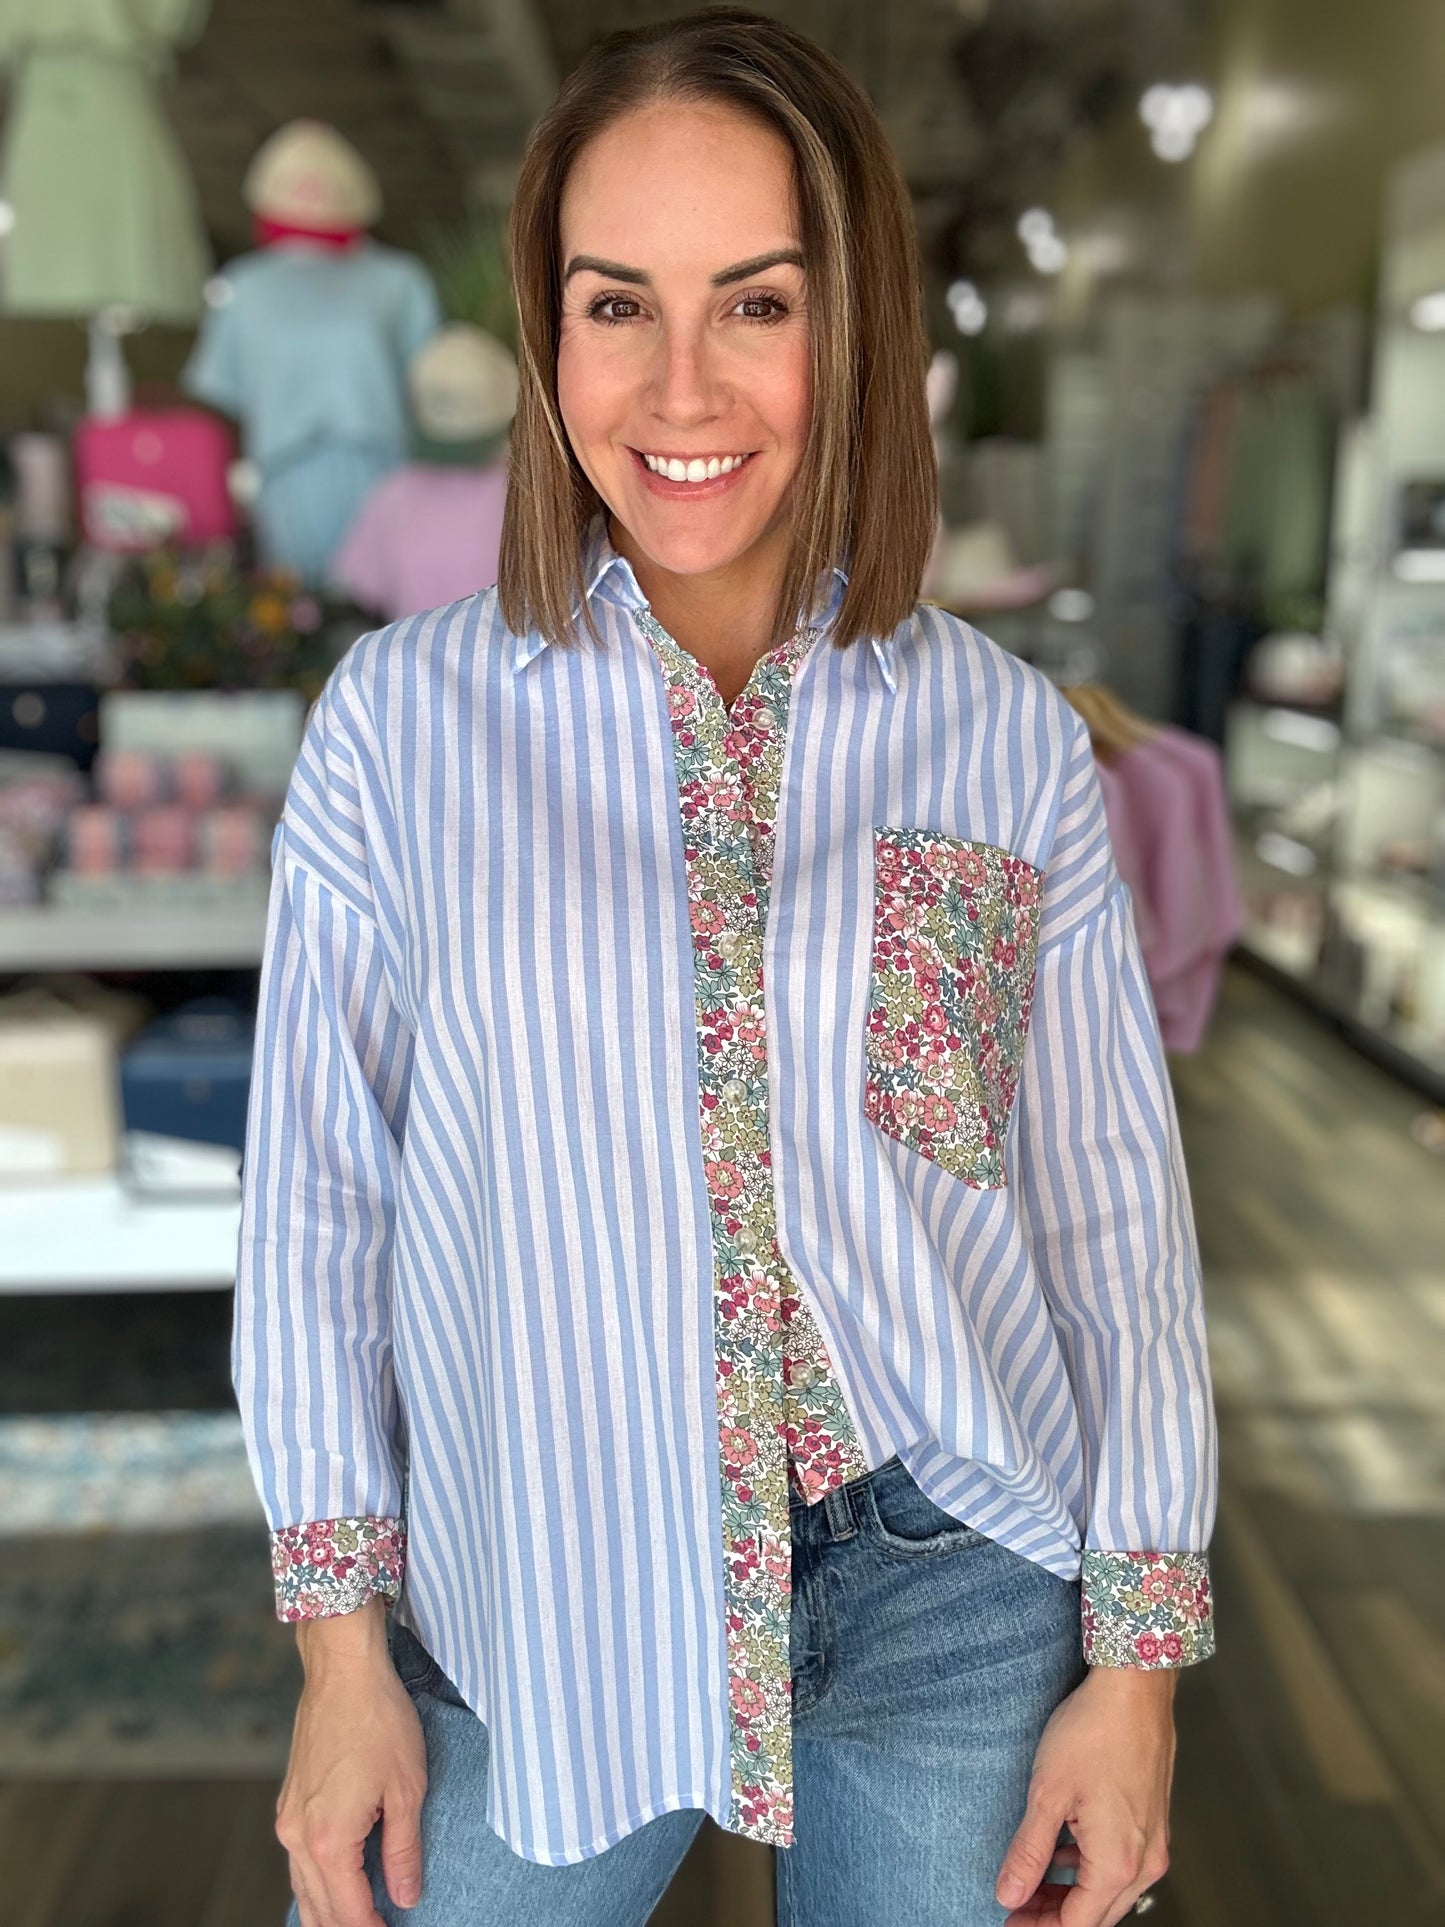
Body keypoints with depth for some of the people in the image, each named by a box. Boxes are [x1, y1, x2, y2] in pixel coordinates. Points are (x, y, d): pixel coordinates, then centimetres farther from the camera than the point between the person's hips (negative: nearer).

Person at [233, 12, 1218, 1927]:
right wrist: (342, 1644, 0)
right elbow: (318, 1195, -3)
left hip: (956, 1600, 1)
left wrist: (1136, 1660, 1)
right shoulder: (401, 721, -8)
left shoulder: (1012, 739, -6)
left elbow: (1114, 1207, -1)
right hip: (539, 1610, 0)